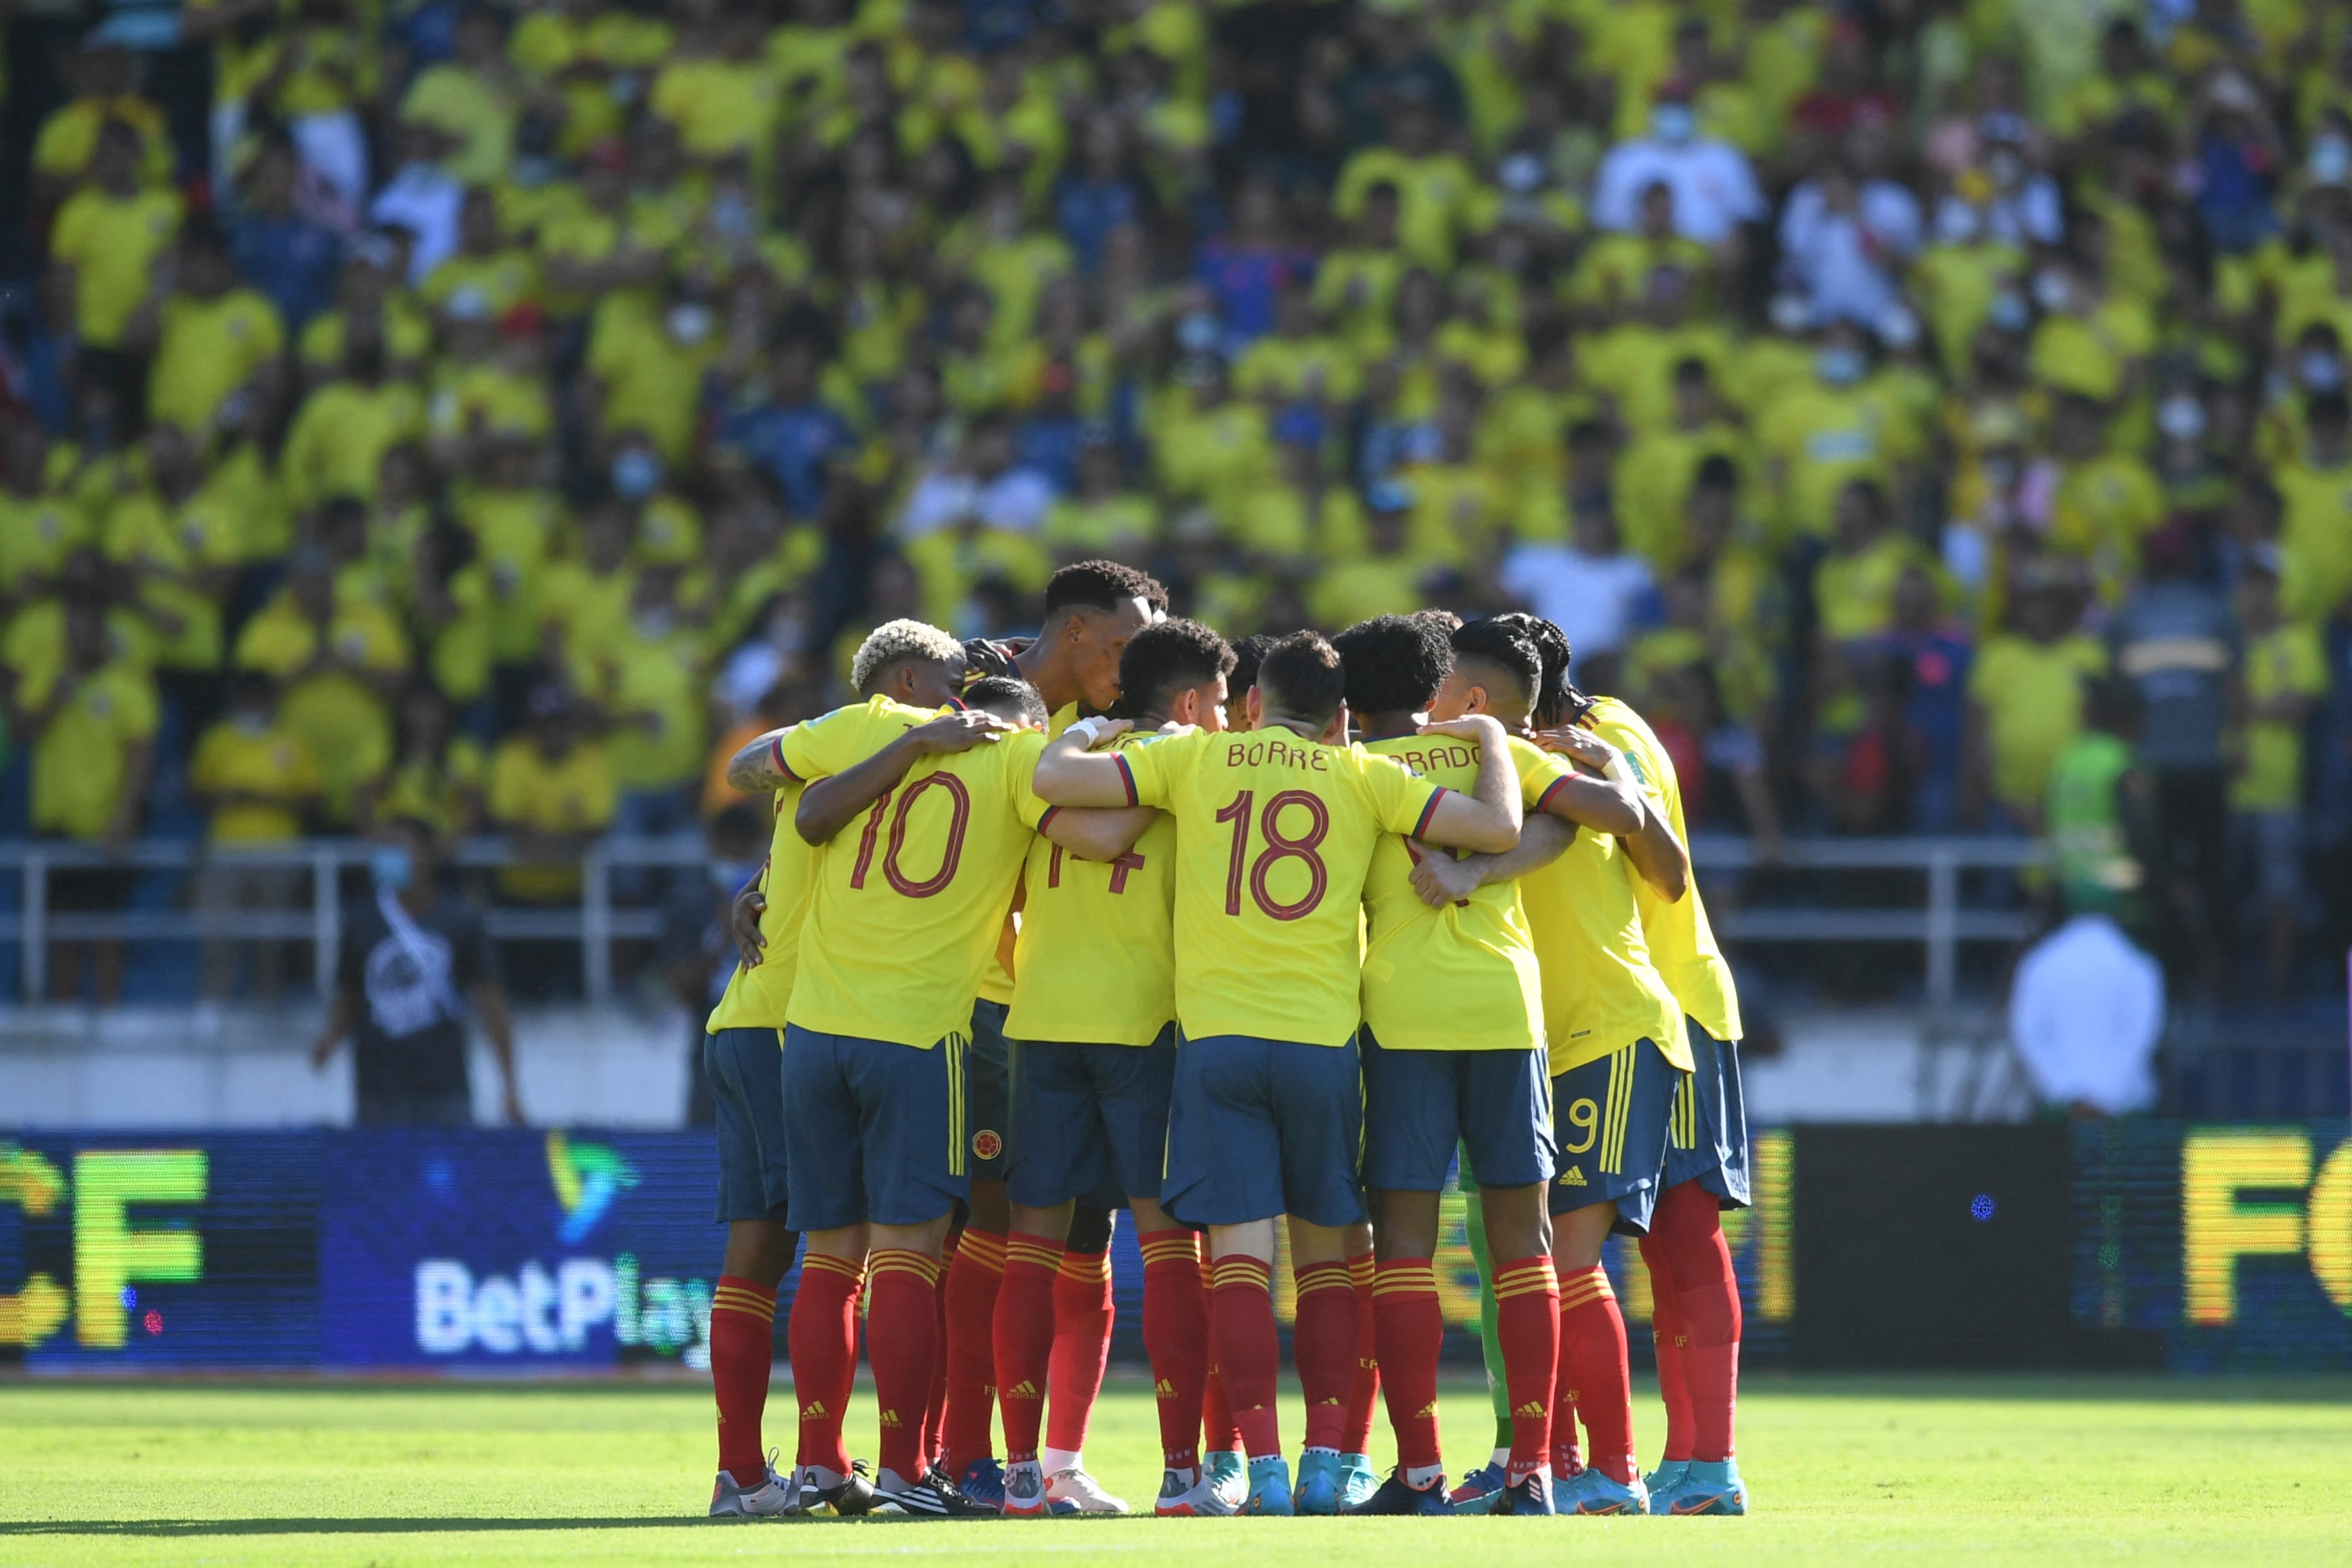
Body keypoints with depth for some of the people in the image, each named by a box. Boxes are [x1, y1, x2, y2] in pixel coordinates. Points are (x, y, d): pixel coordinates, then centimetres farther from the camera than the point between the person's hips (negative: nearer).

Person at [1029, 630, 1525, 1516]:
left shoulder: (1194, 760, 7)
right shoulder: (1364, 778, 7)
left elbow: (1052, 781, 4)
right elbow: (1498, 828, 1)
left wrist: (1082, 735, 26)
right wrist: (1492, 742, 20)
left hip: (1217, 1037, 0)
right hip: (1323, 1038, 0)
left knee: (1240, 1253, -3)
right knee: (1325, 1251, 12)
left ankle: (1264, 1467, -12)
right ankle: (1326, 1457, 6)